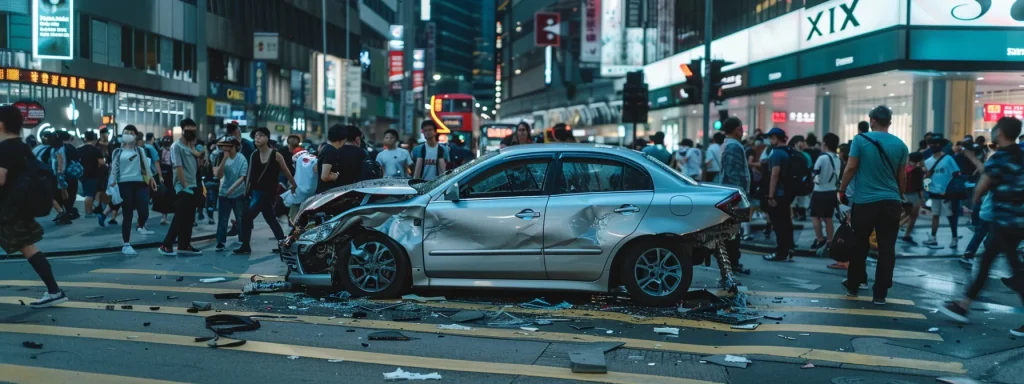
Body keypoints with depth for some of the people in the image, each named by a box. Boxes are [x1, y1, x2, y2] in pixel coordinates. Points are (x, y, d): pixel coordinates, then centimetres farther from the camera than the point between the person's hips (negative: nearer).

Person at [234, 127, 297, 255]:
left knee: (247, 217, -14)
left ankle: (245, 246, -6)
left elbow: (286, 171, 3)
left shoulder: (276, 155, -8)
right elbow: (249, 174, 8)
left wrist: (293, 184, 13)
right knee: (271, 219, 14)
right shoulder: (254, 155, 6)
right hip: (255, 191, 6)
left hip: (268, 192, -6)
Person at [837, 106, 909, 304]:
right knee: (887, 248, 3)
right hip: (891, 202, 2)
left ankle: (853, 285, 25)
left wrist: (842, 190, 4)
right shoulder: (900, 145, 3)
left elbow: (851, 168, -7)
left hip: (865, 201, -1)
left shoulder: (860, 140, -5)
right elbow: (901, 176, 9)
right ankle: (880, 293, 4)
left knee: (859, 245, 13)